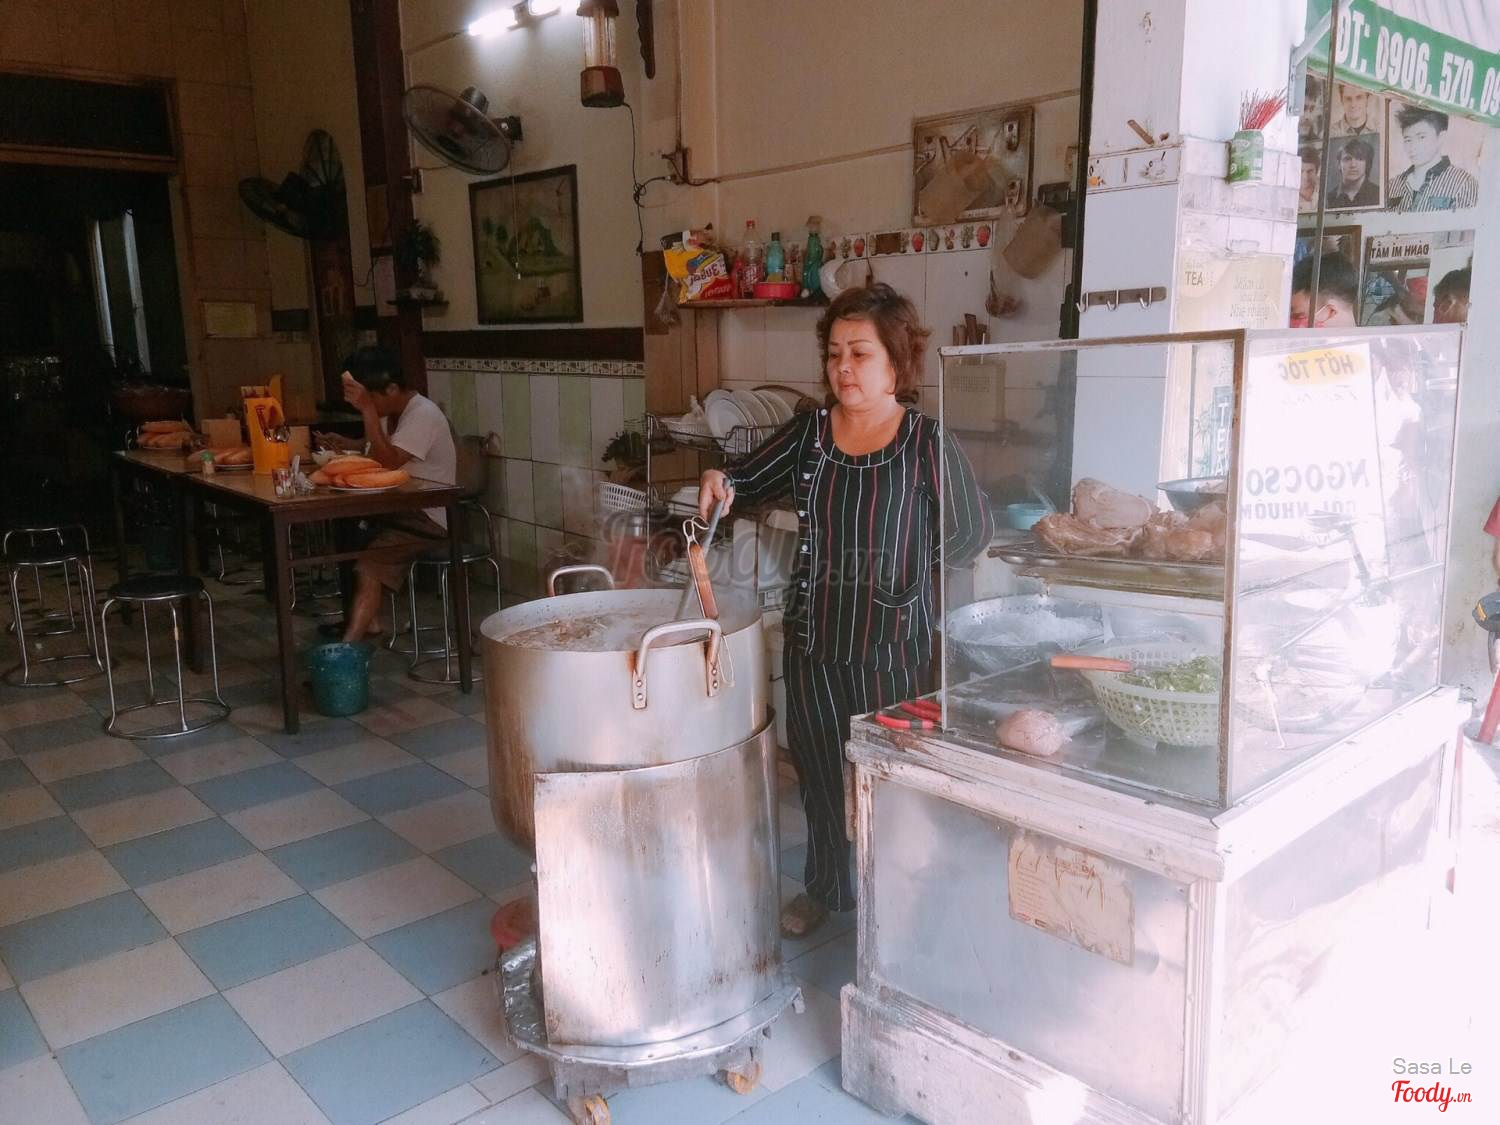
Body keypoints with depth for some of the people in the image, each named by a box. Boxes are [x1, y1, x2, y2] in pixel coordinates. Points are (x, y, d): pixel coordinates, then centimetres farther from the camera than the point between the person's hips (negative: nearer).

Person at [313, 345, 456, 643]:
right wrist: (346, 445, 8)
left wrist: (367, 410, -30)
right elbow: (381, 448, 27)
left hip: (428, 517, -10)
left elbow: (386, 461, -30)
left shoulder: (423, 414, -19)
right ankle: (367, 620, 9)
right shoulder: (392, 412, 8)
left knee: (369, 565, -24)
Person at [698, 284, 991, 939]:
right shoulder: (809, 433, 1)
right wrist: (719, 484, -8)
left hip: (892, 643, -4)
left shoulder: (928, 445, -10)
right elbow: (747, 483, 13)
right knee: (818, 769, 17)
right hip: (813, 637, 4)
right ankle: (825, 888, 39)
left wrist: (899, 565, -7)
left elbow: (973, 537, -2)